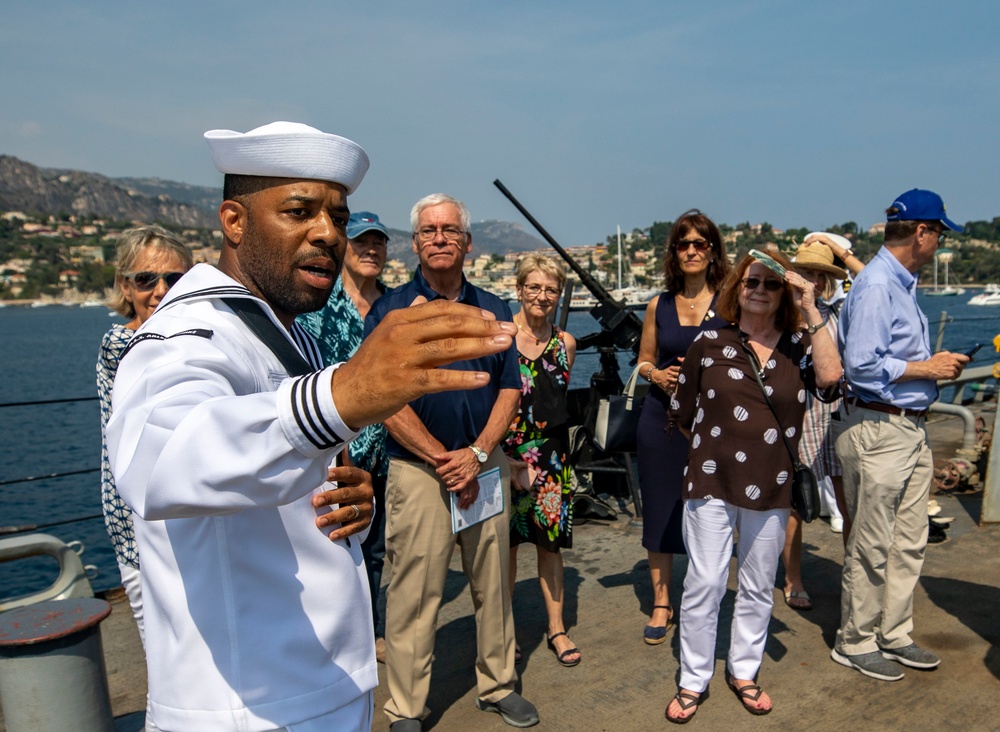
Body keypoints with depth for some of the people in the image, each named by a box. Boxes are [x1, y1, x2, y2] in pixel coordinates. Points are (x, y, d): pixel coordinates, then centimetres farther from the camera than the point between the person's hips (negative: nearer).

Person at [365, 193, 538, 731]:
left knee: (493, 585, 13)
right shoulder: (390, 310, -2)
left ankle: (498, 686, 31)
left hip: (485, 465, 4)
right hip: (417, 470, -3)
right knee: (414, 595, 2)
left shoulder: (493, 311, 10)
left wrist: (477, 453, -8)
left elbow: (510, 389, 6)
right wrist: (444, 461, -12)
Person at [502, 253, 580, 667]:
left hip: (549, 453, 3)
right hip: (503, 452, -3)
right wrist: (509, 460, -11)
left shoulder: (565, 343, 6)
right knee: (506, 540, 5)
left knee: (549, 540, 8)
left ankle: (557, 629, 22)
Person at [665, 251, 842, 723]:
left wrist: (811, 311, -17)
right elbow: (682, 414, 5)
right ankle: (693, 681, 18)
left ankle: (743, 671, 34)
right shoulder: (710, 343, -2)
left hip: (770, 489, 2)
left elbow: (829, 378, -21)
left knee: (758, 587, 15)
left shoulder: (798, 344, 1)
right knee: (704, 585, 1)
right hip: (711, 484, -2)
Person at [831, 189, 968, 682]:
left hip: (911, 428, 10)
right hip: (879, 431, -10)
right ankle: (855, 643, 18)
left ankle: (894, 635, 29)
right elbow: (862, 364, -24)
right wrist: (926, 369, -15)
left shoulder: (902, 284, 15)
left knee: (909, 541, 16)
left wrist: (936, 364, 6)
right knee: (871, 545, 2)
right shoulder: (876, 285, -16)